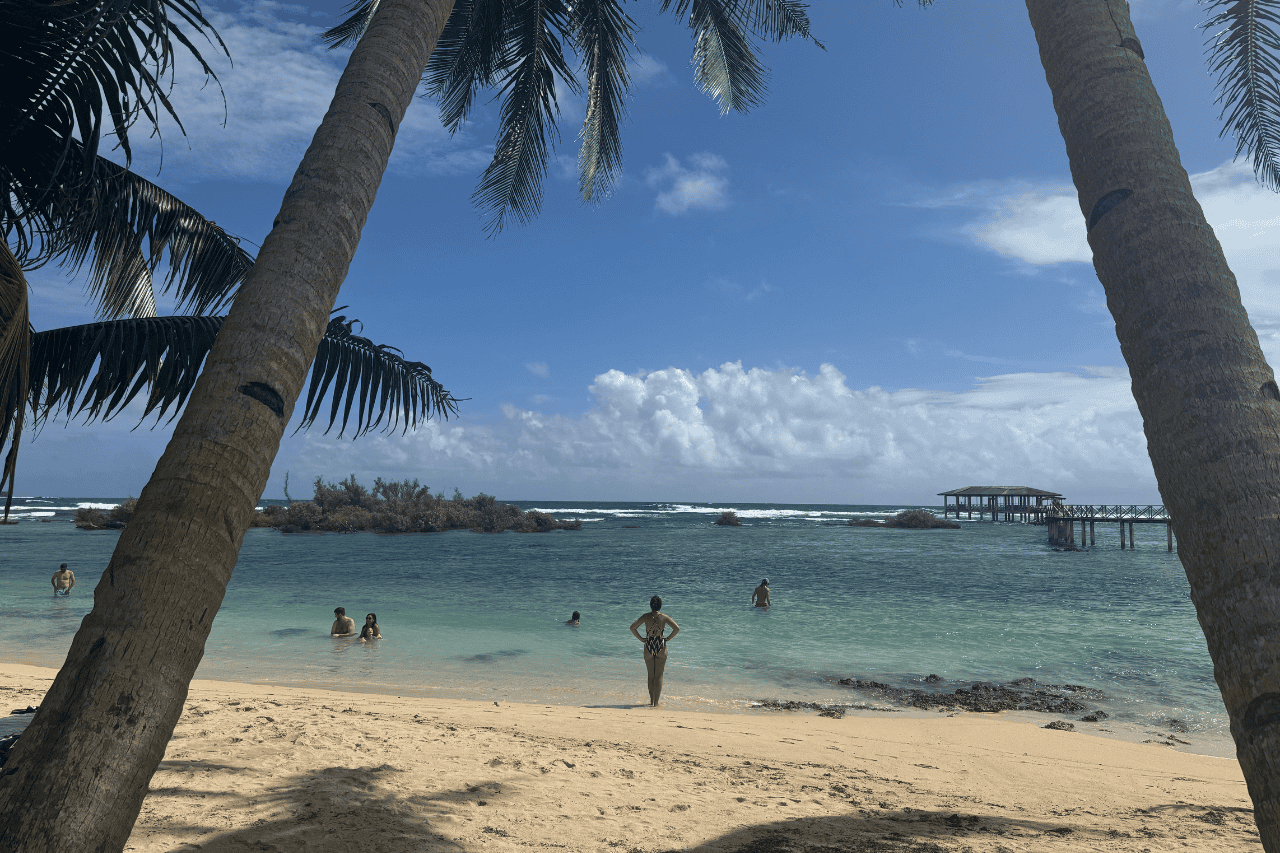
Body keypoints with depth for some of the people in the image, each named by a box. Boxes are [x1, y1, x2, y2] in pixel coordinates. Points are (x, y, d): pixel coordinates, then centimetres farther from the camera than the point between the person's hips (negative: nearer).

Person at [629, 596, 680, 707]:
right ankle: (656, 702, 5)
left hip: (648, 647, 1)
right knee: (658, 676, 8)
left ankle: (652, 701, 17)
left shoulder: (646, 616, -2)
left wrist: (641, 639, 2)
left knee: (651, 676, 15)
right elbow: (677, 628, -10)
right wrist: (668, 638, -1)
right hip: (661, 648, -1)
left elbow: (632, 627, -5)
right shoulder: (664, 617, -3)